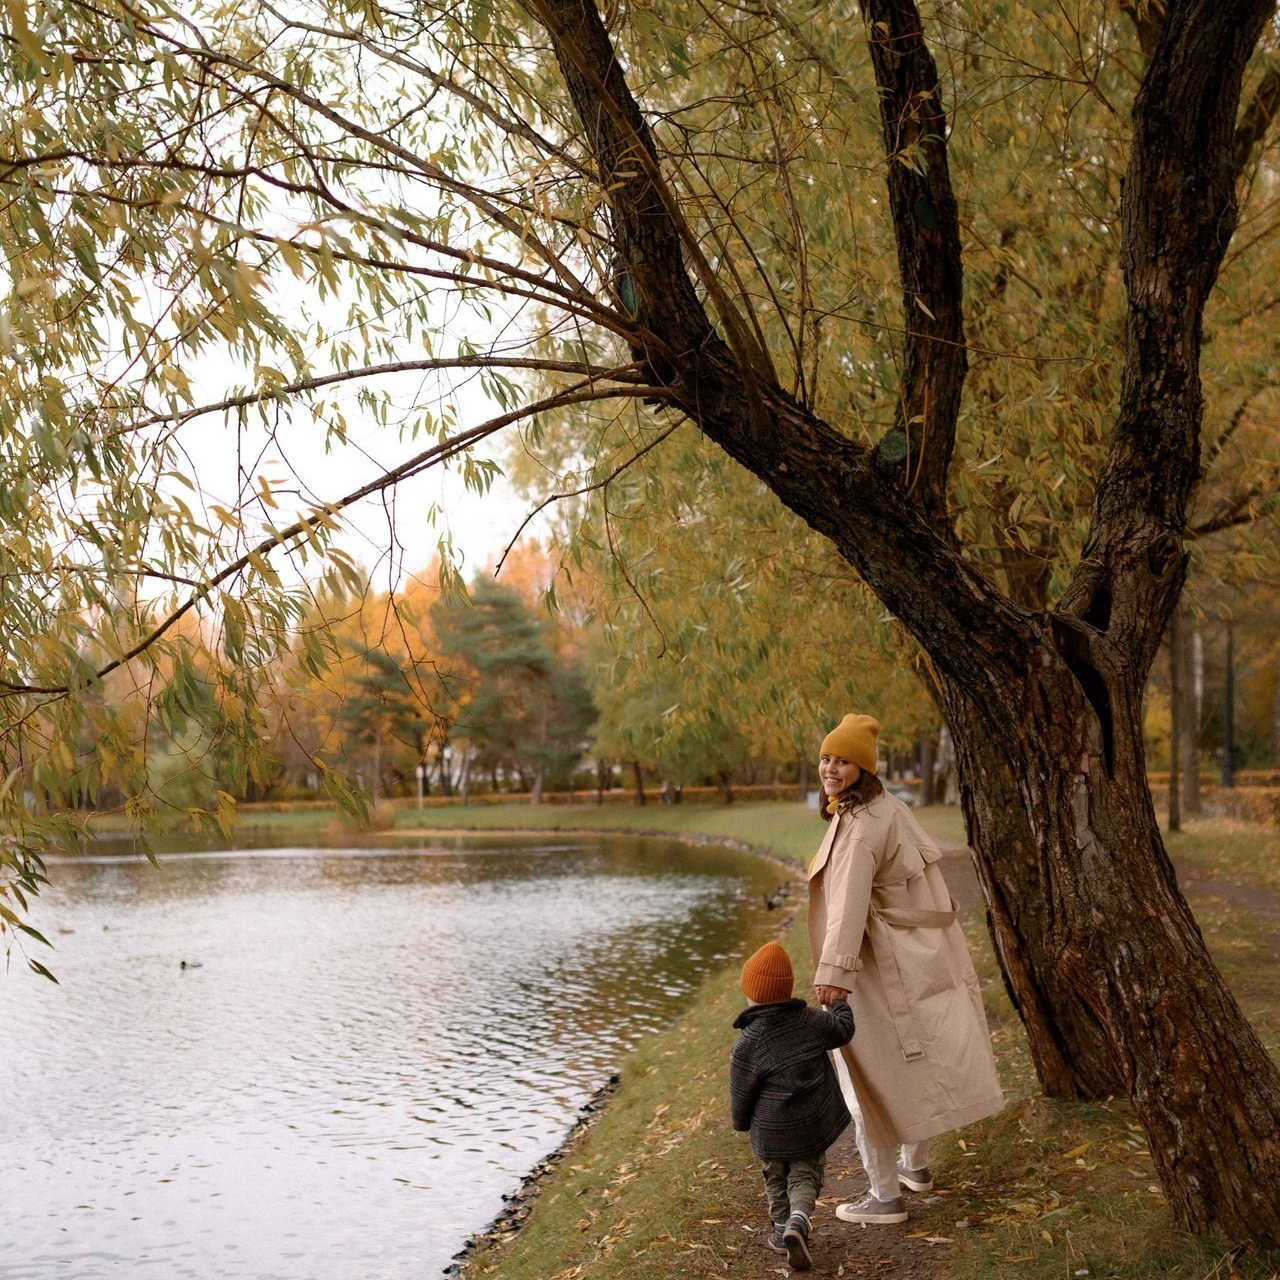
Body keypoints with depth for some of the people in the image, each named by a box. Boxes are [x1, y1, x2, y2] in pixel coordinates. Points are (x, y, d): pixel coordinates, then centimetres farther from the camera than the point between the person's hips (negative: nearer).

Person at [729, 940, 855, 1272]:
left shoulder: (747, 1045, -21)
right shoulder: (811, 1021, -12)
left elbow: (741, 1094, -10)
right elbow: (843, 1031, 9)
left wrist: (741, 1122, 10)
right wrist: (839, 1003, 28)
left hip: (770, 1132, -2)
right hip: (814, 1126, 2)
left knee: (776, 1178, 22)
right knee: (806, 1175, 14)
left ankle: (782, 1230, 31)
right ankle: (798, 1221, -9)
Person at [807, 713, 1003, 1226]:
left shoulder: (863, 825, -22)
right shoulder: (887, 809, 8)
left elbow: (850, 899, -35)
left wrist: (833, 971, -43)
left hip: (879, 963, -10)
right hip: (917, 953, 10)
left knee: (875, 1074, 0)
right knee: (908, 1063, 23)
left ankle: (885, 1194, 8)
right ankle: (915, 1164, 39)